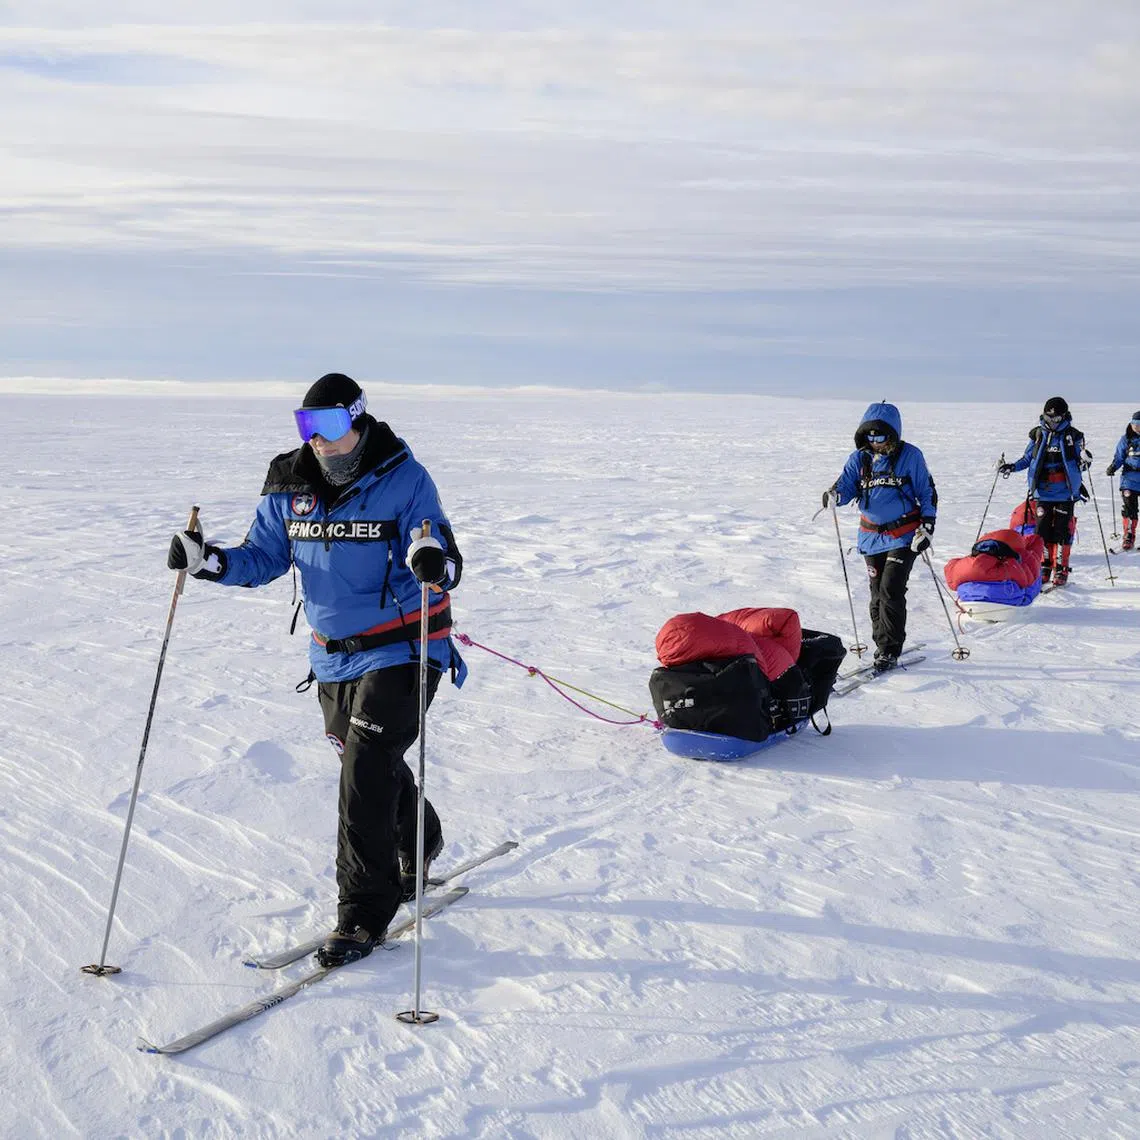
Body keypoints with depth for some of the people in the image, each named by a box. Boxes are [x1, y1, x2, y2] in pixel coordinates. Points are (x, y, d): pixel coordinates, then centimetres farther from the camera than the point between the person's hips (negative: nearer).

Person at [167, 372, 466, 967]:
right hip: (334, 656, 6)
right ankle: (418, 852, 50)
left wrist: (434, 563, -43)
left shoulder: (403, 480, -15)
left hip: (400, 648, -6)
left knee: (365, 778, -12)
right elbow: (264, 557, 7)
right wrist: (210, 560, -12)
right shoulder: (290, 487, 0)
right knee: (374, 764, 23)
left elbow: (446, 563, -19)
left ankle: (363, 913, 0)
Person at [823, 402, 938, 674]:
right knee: (878, 594, 9)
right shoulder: (859, 458, 3)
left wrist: (926, 528, -7)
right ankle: (883, 645, 21)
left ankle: (889, 651, -7)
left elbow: (928, 494, 1)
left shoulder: (910, 456, -5)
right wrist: (834, 495, -25)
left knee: (891, 590, -13)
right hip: (872, 536, 4)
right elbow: (846, 485, -1)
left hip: (903, 536, -4)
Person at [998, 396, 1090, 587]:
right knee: (1042, 531, 3)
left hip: (1065, 494, -2)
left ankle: (1061, 570, 7)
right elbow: (1027, 459, 16)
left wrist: (1084, 461, -19)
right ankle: (1044, 568, 13)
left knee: (1062, 532, -1)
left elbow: (1080, 464, 3)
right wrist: (1012, 467, 0)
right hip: (1043, 493, 2)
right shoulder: (1038, 435, 7)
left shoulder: (1073, 436, 0)